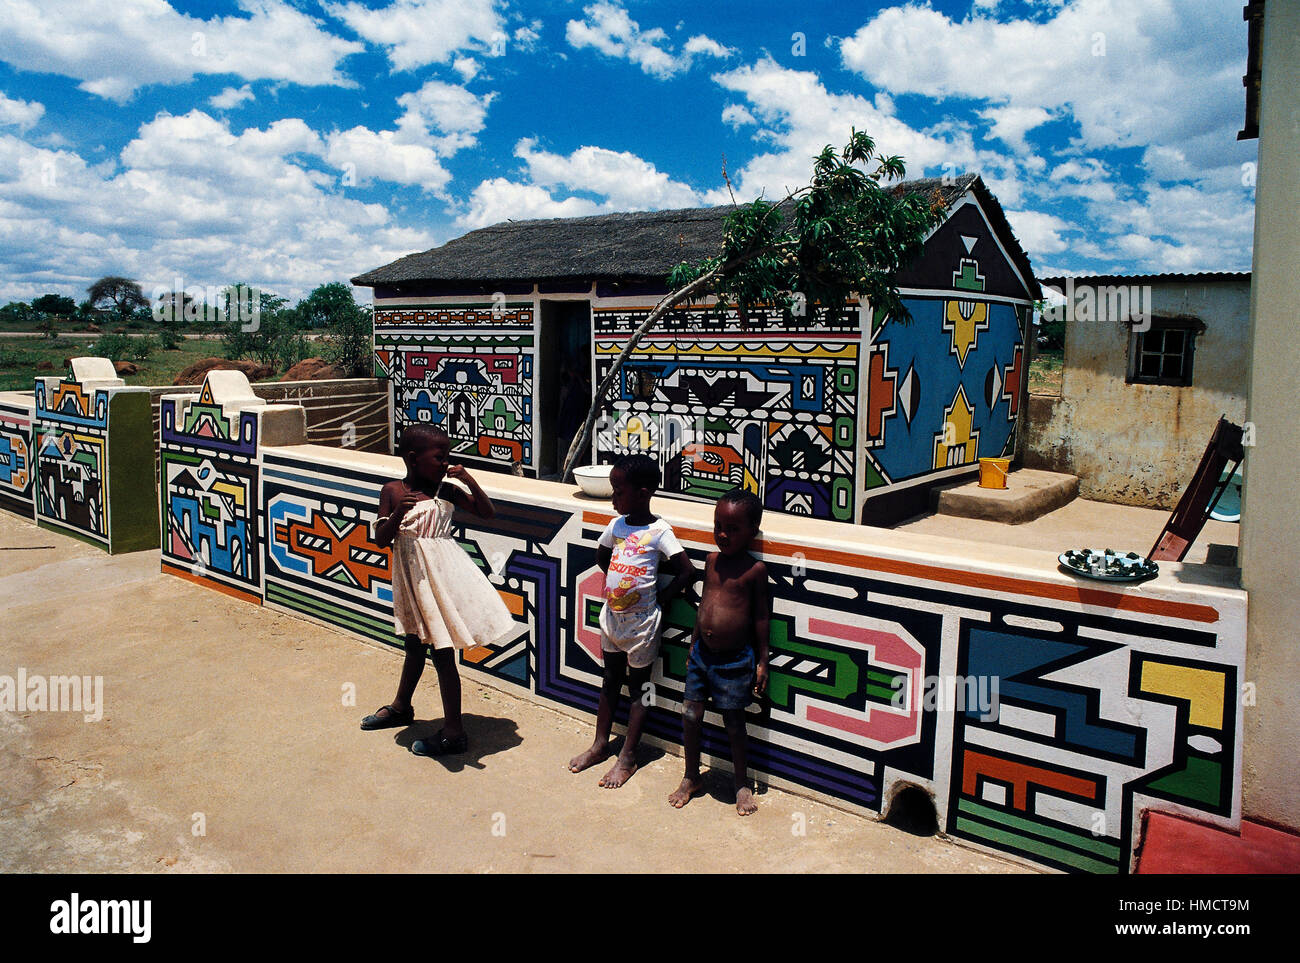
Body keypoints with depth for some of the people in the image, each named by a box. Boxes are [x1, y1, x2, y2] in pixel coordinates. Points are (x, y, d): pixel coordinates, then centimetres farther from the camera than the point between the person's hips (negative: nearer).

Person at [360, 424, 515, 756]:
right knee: (414, 645, 23)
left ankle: (453, 733, 8)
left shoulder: (448, 491, -6)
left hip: (442, 573, -3)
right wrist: (398, 513, -25)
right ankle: (401, 707, 47)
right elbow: (381, 540, -7)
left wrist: (470, 481, -14)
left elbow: (487, 512, -2)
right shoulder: (393, 491, -4)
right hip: (411, 577, 3)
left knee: (442, 653, -1)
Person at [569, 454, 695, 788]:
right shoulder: (617, 525, 1)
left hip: (641, 621, -6)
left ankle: (628, 757, 18)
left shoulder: (659, 531, -17)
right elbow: (601, 556, 19)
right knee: (610, 680, 18)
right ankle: (600, 745, 32)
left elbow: (687, 572, -19)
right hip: (612, 616, 6)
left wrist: (658, 599, -12)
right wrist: (621, 583, 9)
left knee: (639, 686, 8)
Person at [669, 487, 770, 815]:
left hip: (735, 661, -5)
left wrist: (762, 661, -5)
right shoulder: (712, 561, 4)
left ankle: (742, 783, 27)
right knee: (690, 716, 9)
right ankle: (691, 778, 29)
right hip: (702, 654, 5)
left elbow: (761, 616, -6)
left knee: (734, 723, 7)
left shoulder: (755, 569, -11)